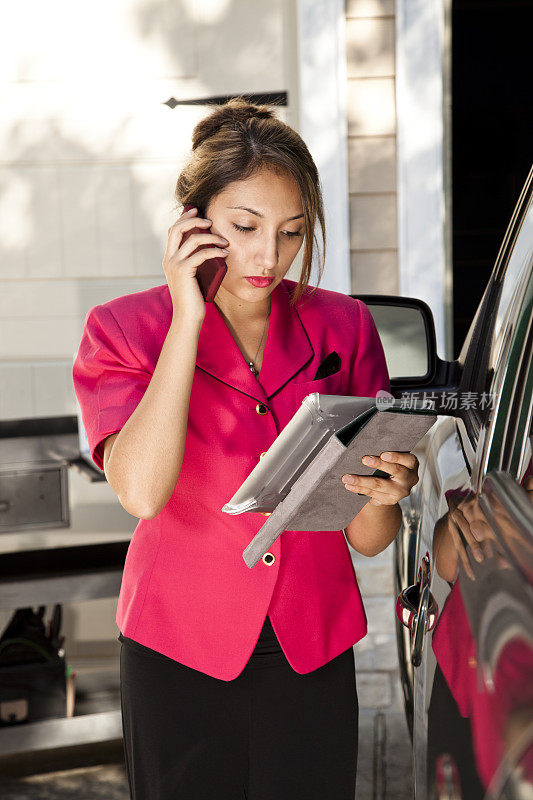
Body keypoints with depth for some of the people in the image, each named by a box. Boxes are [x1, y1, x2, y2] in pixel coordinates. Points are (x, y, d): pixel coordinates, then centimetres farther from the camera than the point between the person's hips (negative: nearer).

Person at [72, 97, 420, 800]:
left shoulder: (342, 327, -2)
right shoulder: (124, 330, -7)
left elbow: (368, 539, -1)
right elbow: (142, 491, -26)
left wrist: (381, 495, -24)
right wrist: (187, 318, -22)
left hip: (313, 654, 2)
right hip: (178, 655, -2)